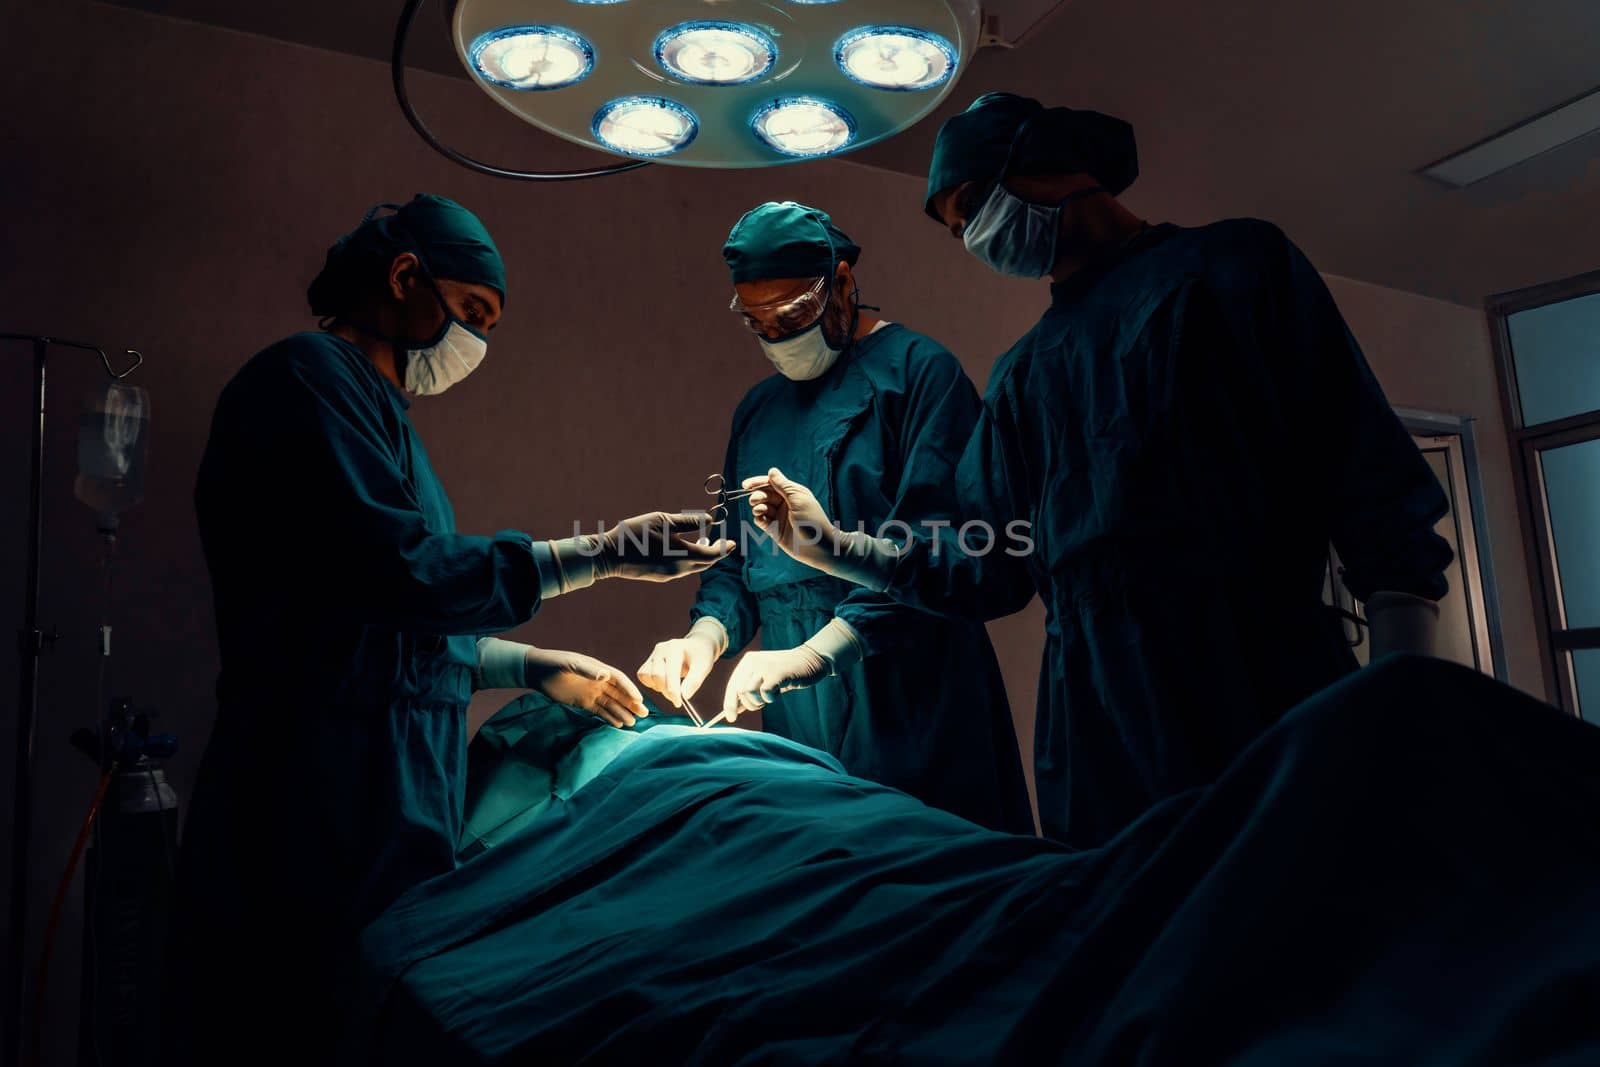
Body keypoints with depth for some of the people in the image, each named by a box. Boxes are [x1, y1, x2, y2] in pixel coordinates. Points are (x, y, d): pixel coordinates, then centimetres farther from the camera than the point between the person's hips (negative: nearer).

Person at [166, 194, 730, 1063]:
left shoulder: (375, 409, 21)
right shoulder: (307, 375, -8)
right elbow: (400, 568, -20)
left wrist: (538, 668, 17)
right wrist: (605, 553, -14)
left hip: (398, 791, 9)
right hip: (331, 801, -9)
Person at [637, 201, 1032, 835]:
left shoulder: (919, 370, -5)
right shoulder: (758, 408, 18)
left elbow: (933, 540, -17)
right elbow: (736, 550, 19)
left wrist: (817, 652, -23)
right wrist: (710, 631, -2)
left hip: (904, 702, -5)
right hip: (795, 711, 6)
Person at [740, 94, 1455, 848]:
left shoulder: (1231, 265, 9)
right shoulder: (1025, 374, 23)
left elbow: (1366, 466, -1)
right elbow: (989, 570, 18)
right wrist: (831, 546, 7)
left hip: (1267, 694, -4)